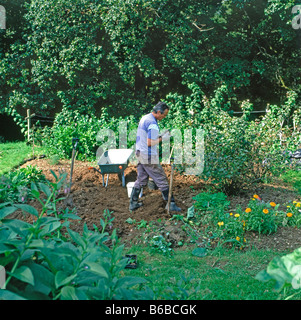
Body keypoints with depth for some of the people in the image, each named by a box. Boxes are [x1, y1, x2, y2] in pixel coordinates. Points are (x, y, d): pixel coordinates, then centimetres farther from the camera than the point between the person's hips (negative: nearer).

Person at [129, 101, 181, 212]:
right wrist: (162, 139, -11)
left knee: (141, 179, 16)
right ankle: (171, 204, 8)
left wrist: (160, 135, 11)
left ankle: (133, 203, 20)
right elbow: (150, 143, -23)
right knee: (161, 180, 1)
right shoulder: (153, 124, -20)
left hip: (140, 153, 9)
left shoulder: (144, 118, 11)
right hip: (149, 157, -9)